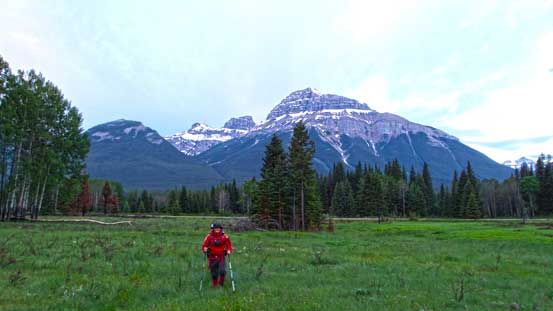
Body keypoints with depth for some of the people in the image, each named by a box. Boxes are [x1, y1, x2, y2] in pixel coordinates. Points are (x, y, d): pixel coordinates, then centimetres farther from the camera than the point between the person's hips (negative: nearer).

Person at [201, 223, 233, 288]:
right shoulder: (209, 236, -7)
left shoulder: (224, 236, -5)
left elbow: (229, 245, 4)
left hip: (221, 257, -1)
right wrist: (205, 249, -22)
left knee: (222, 271, -19)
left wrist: (229, 251, -14)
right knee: (214, 273, 8)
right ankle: (215, 286, 30)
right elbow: (204, 245, -1)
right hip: (212, 257, 1)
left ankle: (221, 283, 8)